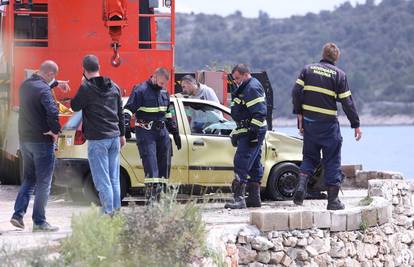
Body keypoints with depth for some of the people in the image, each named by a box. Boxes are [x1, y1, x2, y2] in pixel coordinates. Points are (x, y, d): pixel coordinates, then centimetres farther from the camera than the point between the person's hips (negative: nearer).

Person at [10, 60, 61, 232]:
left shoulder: (25, 85, 7)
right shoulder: (43, 90, -19)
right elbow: (53, 112, -32)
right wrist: (55, 130, -18)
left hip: (25, 139, 8)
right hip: (42, 141, -8)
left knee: (29, 180, 19)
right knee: (43, 183, 1)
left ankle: (18, 214, 10)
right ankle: (39, 222, 3)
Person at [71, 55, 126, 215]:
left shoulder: (86, 88, -12)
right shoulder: (114, 87, 9)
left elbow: (75, 106, 2)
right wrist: (122, 134, 24)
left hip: (97, 140, -6)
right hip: (114, 137, 6)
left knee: (102, 179, -4)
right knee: (114, 179, 12)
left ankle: (108, 212, -5)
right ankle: (116, 210, 14)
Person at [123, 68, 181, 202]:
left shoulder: (164, 92, 16)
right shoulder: (141, 90, -7)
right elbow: (128, 109, -12)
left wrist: (175, 132, 26)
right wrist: (126, 124, -29)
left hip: (161, 131, 8)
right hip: (146, 132, -8)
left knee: (164, 162, 6)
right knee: (150, 162, -16)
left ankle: (159, 194, 12)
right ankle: (151, 198, -21)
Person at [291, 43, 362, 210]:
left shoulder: (308, 70, 4)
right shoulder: (339, 74, -5)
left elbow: (296, 92, -3)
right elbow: (347, 102, -6)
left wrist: (299, 114, 5)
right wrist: (356, 125, 0)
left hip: (309, 122, 3)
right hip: (329, 124, -3)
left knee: (310, 157, 16)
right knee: (332, 161, 5)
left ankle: (301, 185, -9)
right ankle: (333, 200, 5)